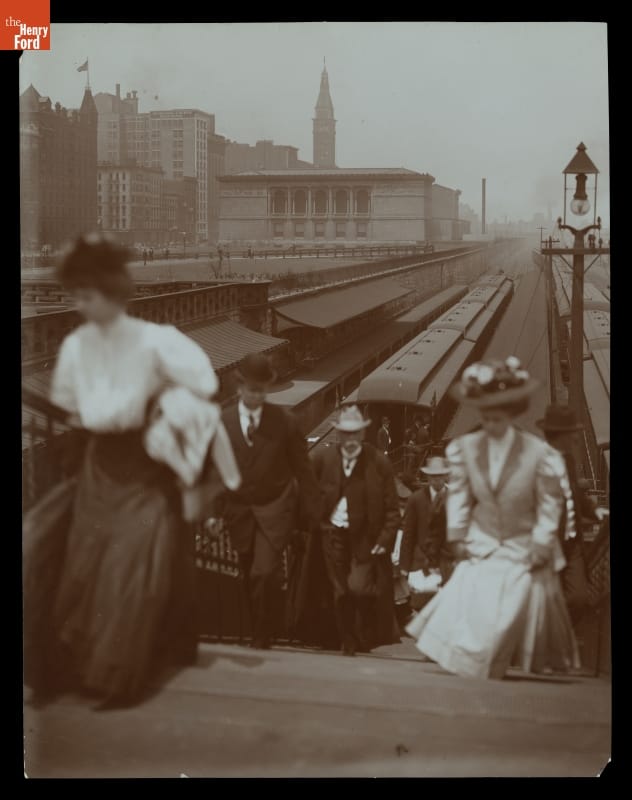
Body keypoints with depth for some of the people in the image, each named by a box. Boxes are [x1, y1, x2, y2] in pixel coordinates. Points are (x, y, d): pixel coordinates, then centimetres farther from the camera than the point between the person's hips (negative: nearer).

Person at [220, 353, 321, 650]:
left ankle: (262, 638, 0)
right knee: (250, 578, 11)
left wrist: (311, 513, 0)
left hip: (275, 508, -2)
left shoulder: (285, 422, -4)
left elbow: (303, 468, 1)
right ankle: (267, 629, 30)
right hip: (238, 510, 3)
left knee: (265, 573, -15)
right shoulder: (222, 422, -2)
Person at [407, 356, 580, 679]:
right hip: (482, 546, 2)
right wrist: (458, 535, -2)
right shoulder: (466, 448, -10)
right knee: (469, 603, -3)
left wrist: (542, 543, -10)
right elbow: (459, 493, 0)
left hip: (523, 549, -2)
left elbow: (550, 501, -10)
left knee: (524, 609, 8)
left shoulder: (538, 452, -19)